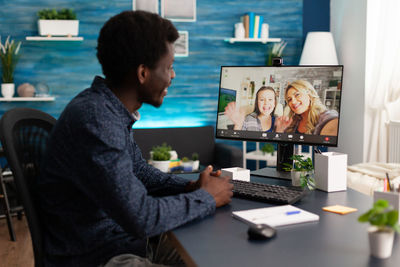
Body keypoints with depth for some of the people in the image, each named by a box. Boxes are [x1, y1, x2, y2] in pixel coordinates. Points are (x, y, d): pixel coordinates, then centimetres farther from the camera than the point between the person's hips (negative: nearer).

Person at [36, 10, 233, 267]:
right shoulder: (94, 120, -27)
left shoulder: (114, 110, 3)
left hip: (128, 240, 9)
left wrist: (190, 186, 1)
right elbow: (140, 217, -27)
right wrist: (206, 198, -13)